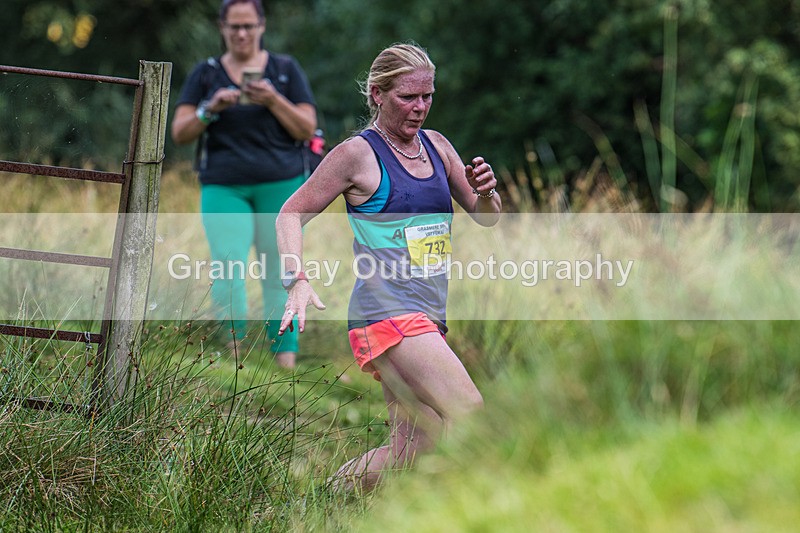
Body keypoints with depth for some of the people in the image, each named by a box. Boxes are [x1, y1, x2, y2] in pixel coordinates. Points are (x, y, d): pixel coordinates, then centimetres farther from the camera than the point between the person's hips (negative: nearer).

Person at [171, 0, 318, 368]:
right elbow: (180, 133, 6)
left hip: (281, 186, 0)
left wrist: (273, 101, -12)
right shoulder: (206, 74, 11)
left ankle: (286, 359, 0)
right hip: (224, 187, 0)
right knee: (227, 265, -18)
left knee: (280, 275, -3)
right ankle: (233, 350, -20)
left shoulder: (285, 69, 9)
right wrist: (210, 110, -12)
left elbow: (307, 129, 3)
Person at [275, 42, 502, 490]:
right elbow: (291, 214, 0)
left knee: (414, 453, 4)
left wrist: (486, 192, -3)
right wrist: (298, 279, -15)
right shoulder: (358, 154, -4)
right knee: (471, 420, -20)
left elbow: (487, 218, 21)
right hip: (387, 312, -8)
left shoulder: (437, 147, 14)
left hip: (428, 317, 8)